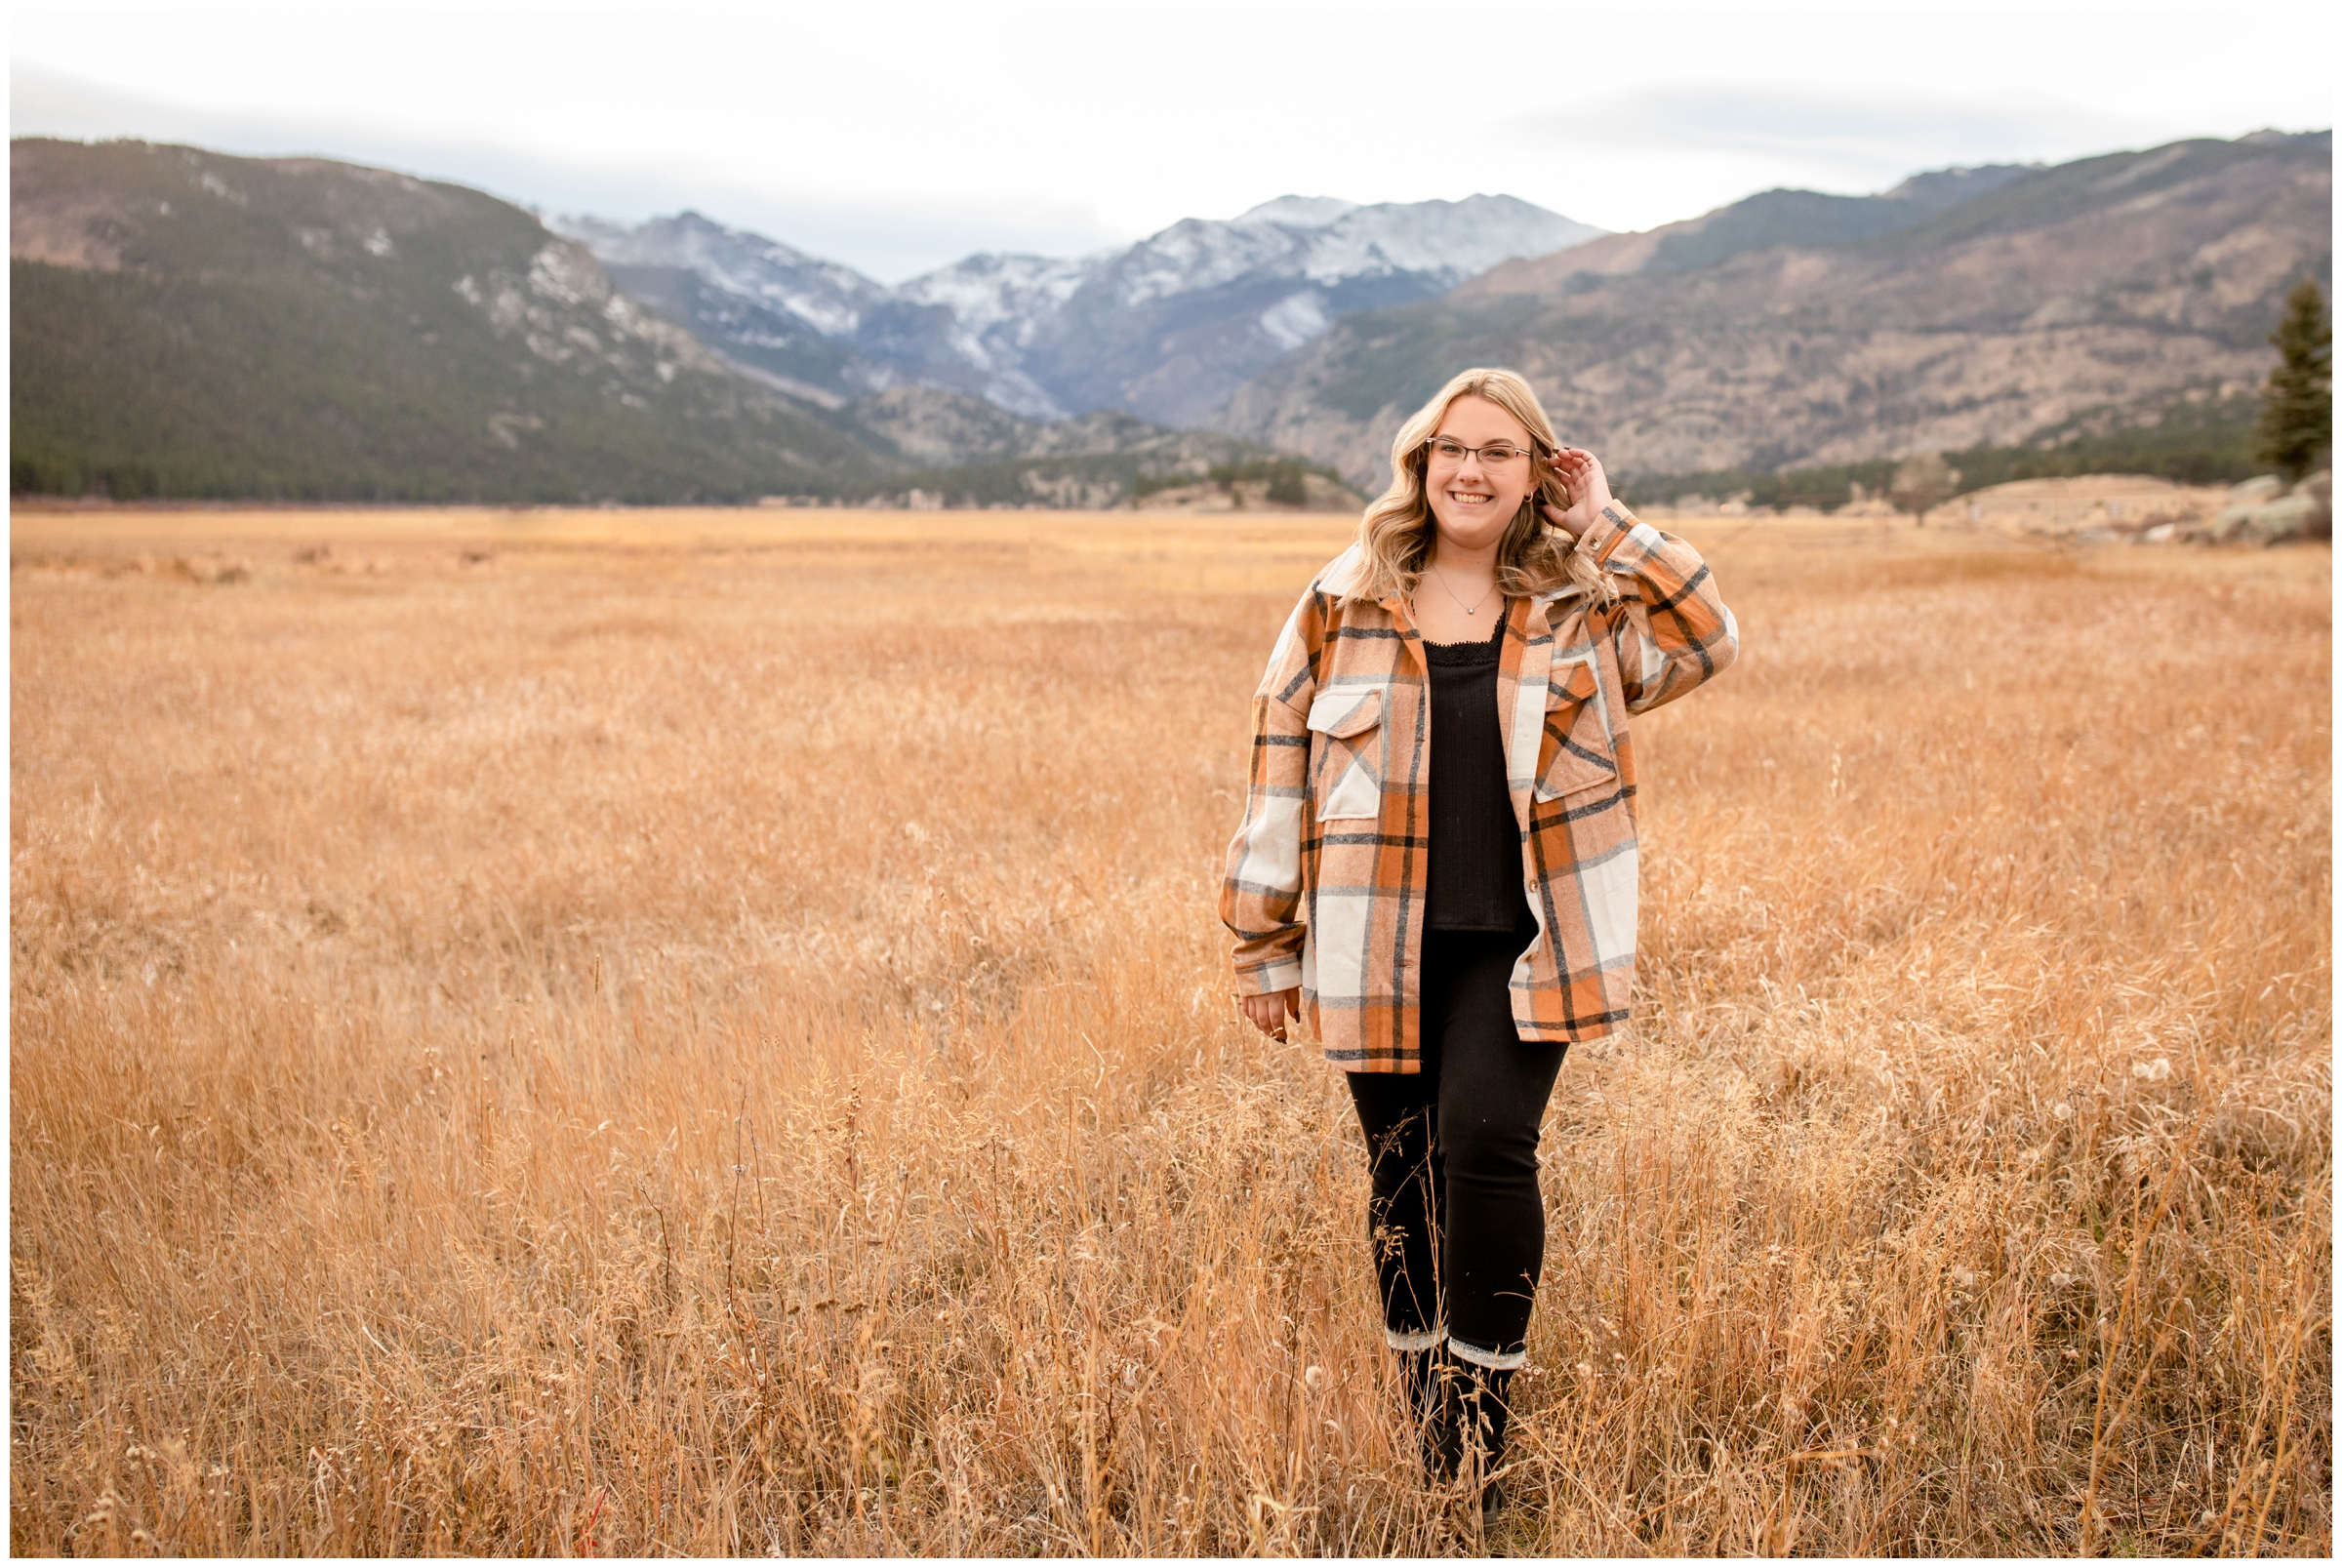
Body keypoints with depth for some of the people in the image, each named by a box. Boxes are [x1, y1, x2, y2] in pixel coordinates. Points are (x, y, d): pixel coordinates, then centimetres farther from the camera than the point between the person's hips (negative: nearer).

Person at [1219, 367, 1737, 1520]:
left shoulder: (1577, 606, 6)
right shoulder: (1341, 607, 4)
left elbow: (1704, 645, -8)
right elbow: (1279, 770, 5)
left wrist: (1608, 526, -4)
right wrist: (1265, 945, 4)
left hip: (1518, 946, -1)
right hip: (1379, 951, 1)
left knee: (1486, 1141, -19)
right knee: (1403, 1181, 8)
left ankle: (1483, 1438, -3)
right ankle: (1433, 1456, 26)